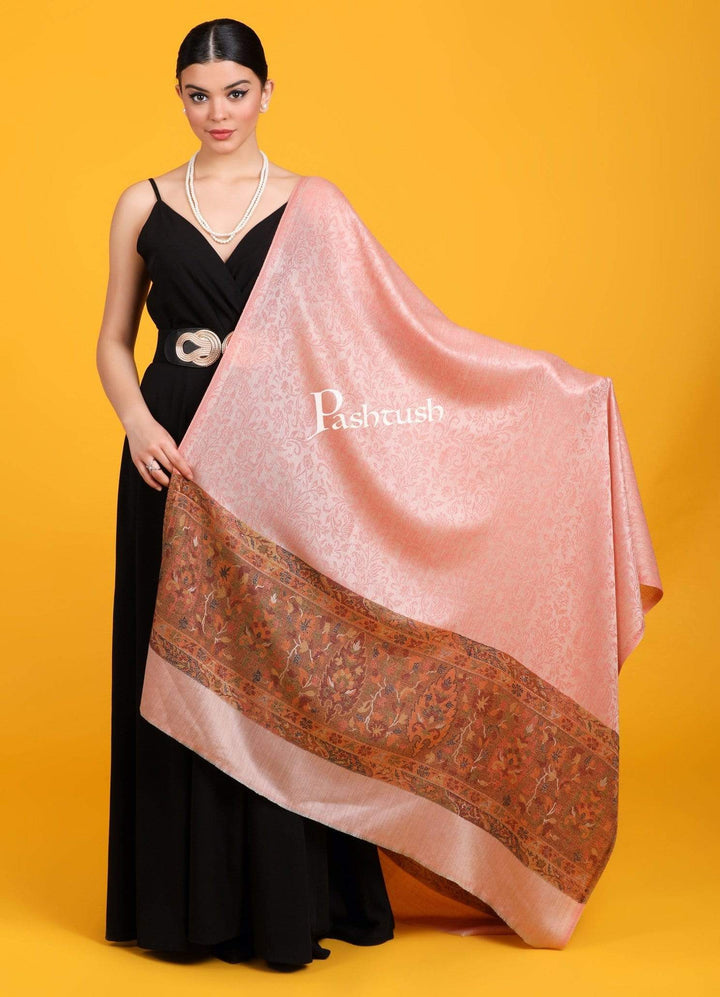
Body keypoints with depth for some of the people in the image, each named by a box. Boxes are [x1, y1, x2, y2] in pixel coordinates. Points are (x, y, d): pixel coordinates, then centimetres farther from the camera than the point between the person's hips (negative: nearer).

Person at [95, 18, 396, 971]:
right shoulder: (144, 205, 8)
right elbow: (114, 340, 9)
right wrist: (139, 422, -10)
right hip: (173, 456, 1)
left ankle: (288, 896, 15)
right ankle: (189, 899, 19)